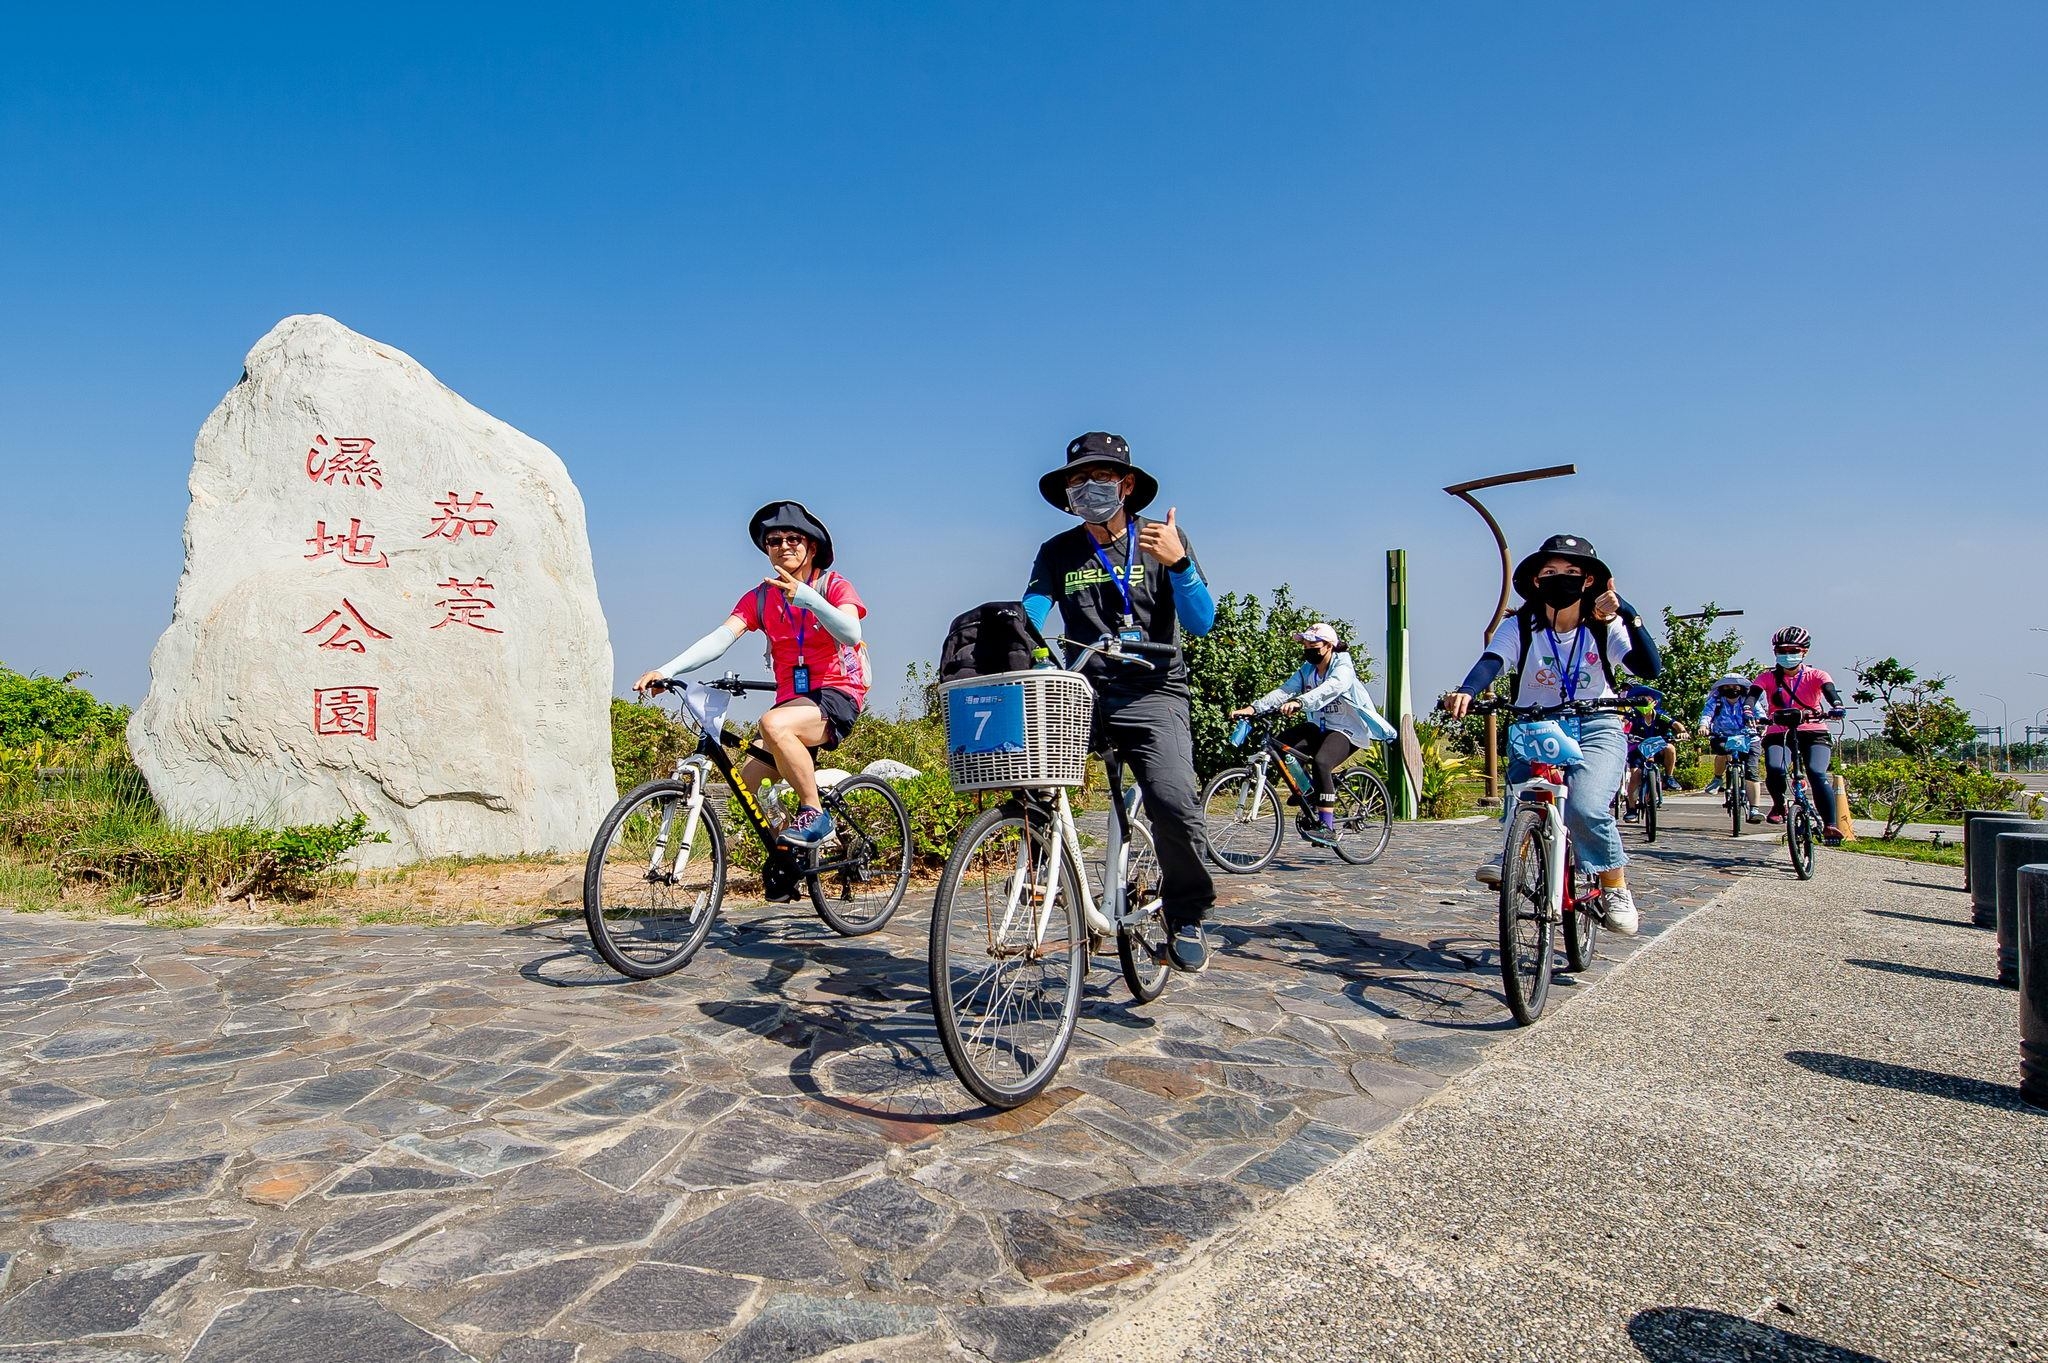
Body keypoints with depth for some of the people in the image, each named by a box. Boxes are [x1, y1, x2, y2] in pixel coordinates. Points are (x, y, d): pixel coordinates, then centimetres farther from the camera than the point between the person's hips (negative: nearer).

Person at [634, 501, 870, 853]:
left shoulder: (834, 586, -2)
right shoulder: (760, 597, 8)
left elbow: (851, 633, -22)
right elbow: (721, 638, -5)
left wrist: (807, 597, -37)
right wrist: (666, 670, -21)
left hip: (837, 694, -5)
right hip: (792, 700, 5)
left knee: (773, 724, -35)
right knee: (746, 786, -10)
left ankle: (815, 815, -20)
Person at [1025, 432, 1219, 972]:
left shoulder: (1162, 539, 5)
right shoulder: (1058, 552, 10)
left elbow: (1201, 621, -4)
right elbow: (1027, 618, 0)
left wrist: (1178, 562, -20)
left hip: (1152, 694, -2)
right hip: (1082, 691, 3)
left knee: (1174, 802, -24)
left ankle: (1185, 917, 2)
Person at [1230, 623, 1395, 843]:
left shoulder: (1343, 668, -15)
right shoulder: (1307, 670, 4)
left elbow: (1329, 689, -37)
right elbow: (1284, 690, -11)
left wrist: (1298, 702, -55)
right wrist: (1253, 707, -28)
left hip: (1347, 731, -7)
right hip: (1319, 727, 7)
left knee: (1321, 762, -32)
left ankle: (1327, 827, -24)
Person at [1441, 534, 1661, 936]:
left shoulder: (1605, 627, -3)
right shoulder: (1519, 627, -5)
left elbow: (1650, 668, -16)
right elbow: (1490, 661, -24)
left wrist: (1628, 615, -29)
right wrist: (1466, 691, -46)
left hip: (1596, 729, -1)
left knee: (1584, 807, -25)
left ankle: (1616, 888, -2)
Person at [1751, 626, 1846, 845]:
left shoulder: (1815, 675, 2)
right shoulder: (1767, 677, 3)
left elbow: (1829, 690, -18)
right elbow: (1753, 693, -14)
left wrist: (1836, 706, -41)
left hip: (1814, 733, 0)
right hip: (1778, 734, 0)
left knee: (1816, 773, -24)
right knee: (1774, 769, -28)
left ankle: (1830, 825, -15)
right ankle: (1779, 804, 4)